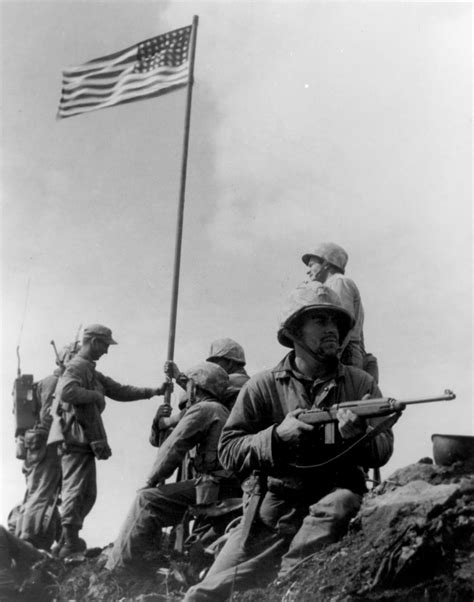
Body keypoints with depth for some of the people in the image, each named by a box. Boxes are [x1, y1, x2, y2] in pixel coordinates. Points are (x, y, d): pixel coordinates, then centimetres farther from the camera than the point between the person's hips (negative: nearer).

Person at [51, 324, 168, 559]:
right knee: (74, 492, -8)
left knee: (88, 495, 14)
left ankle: (68, 541, 22)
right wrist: (95, 395, -18)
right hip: (77, 440, -10)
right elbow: (66, 391, -31)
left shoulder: (91, 371, 22)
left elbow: (120, 391, 23)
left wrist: (154, 391, 18)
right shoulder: (76, 367, -11)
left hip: (87, 441, 10)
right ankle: (70, 545, -4)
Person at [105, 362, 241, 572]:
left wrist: (153, 479, 2)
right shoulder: (222, 411, 22)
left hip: (213, 488, -10)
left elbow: (173, 448, -8)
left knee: (147, 501, -10)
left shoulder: (202, 409, -7)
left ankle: (120, 566, -10)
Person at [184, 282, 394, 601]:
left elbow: (384, 448, 0)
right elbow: (228, 451, -3)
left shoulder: (361, 383, 5)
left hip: (337, 498, 1)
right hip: (274, 509, -1)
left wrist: (357, 434, -21)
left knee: (335, 508, -34)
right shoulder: (263, 386, 1)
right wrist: (277, 435, -19)